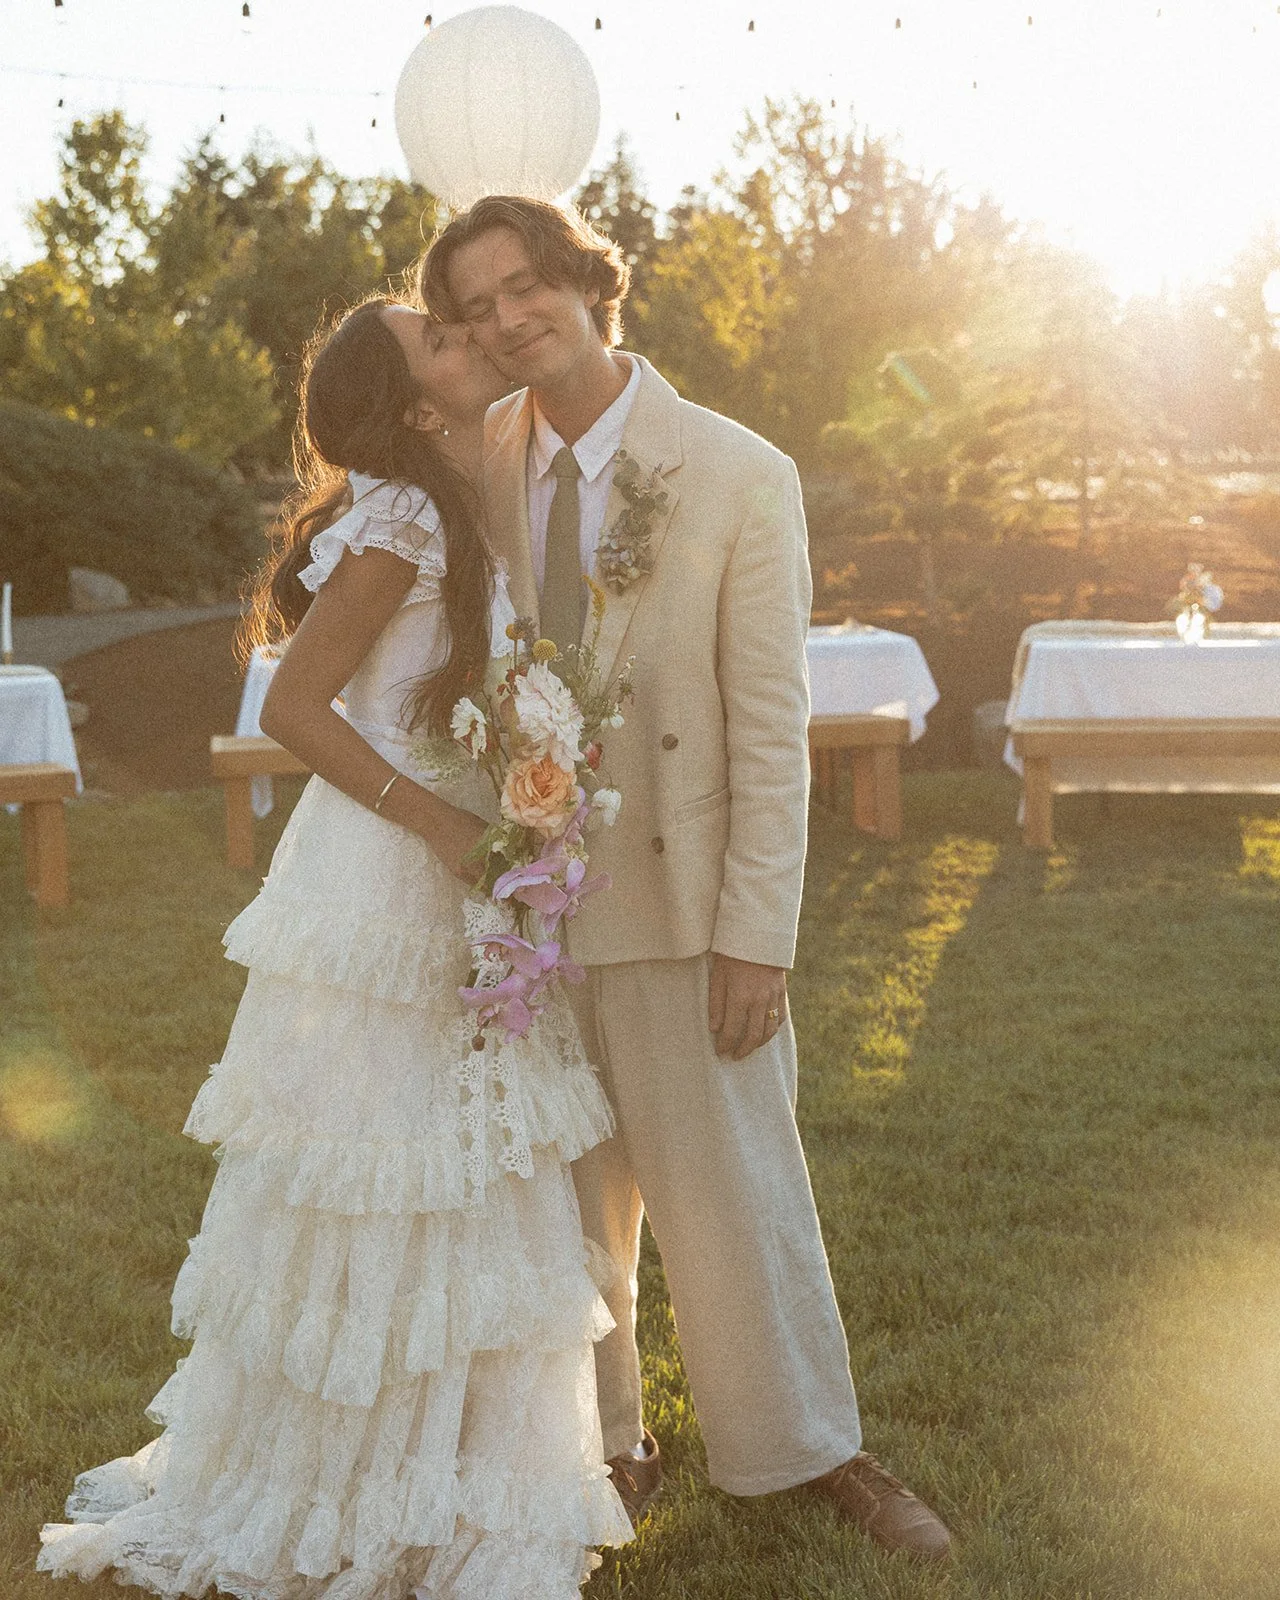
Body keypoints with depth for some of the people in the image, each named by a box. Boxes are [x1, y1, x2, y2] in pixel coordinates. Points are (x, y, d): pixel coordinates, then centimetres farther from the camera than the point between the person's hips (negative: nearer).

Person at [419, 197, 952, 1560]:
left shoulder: (742, 477, -10)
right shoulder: (475, 463, 1)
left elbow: (771, 730, -10)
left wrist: (756, 935, -13)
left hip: (676, 900, -3)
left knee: (730, 1183, 8)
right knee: (561, 1195, 14)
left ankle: (814, 1449, 28)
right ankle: (604, 1448, 32)